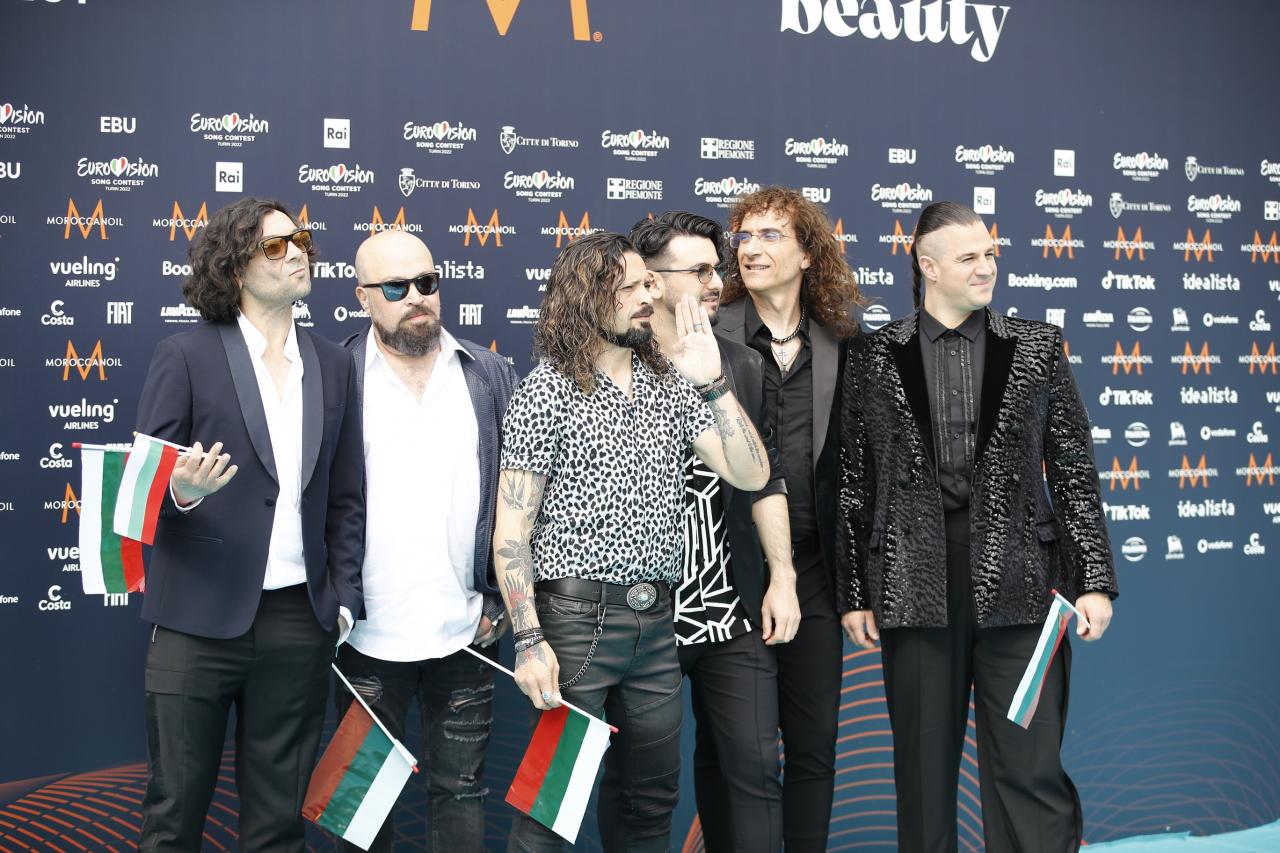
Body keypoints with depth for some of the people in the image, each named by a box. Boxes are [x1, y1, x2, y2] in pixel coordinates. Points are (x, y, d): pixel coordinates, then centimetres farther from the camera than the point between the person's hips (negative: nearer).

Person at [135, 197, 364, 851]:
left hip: (300, 623, 3)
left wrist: (343, 600, 5)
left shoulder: (332, 365, 9)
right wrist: (181, 492, -23)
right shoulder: (184, 357, -2)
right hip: (199, 620, -3)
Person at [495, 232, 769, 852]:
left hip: (656, 620, 5)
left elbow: (751, 475, 1)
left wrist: (713, 382, -8)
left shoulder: (674, 385, 9)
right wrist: (529, 641, -15)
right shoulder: (546, 391, -5)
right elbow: (511, 530, -8)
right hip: (577, 615, -5)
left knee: (651, 800, 16)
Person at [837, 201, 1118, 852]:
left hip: (1018, 586, 0)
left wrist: (1093, 579, 0)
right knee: (923, 774, 10)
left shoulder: (1037, 347, 8)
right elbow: (855, 483, 7)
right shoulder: (876, 357, 6)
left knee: (1030, 771, 1)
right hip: (915, 589, 0)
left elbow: (1074, 471, 7)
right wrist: (853, 594, 4)